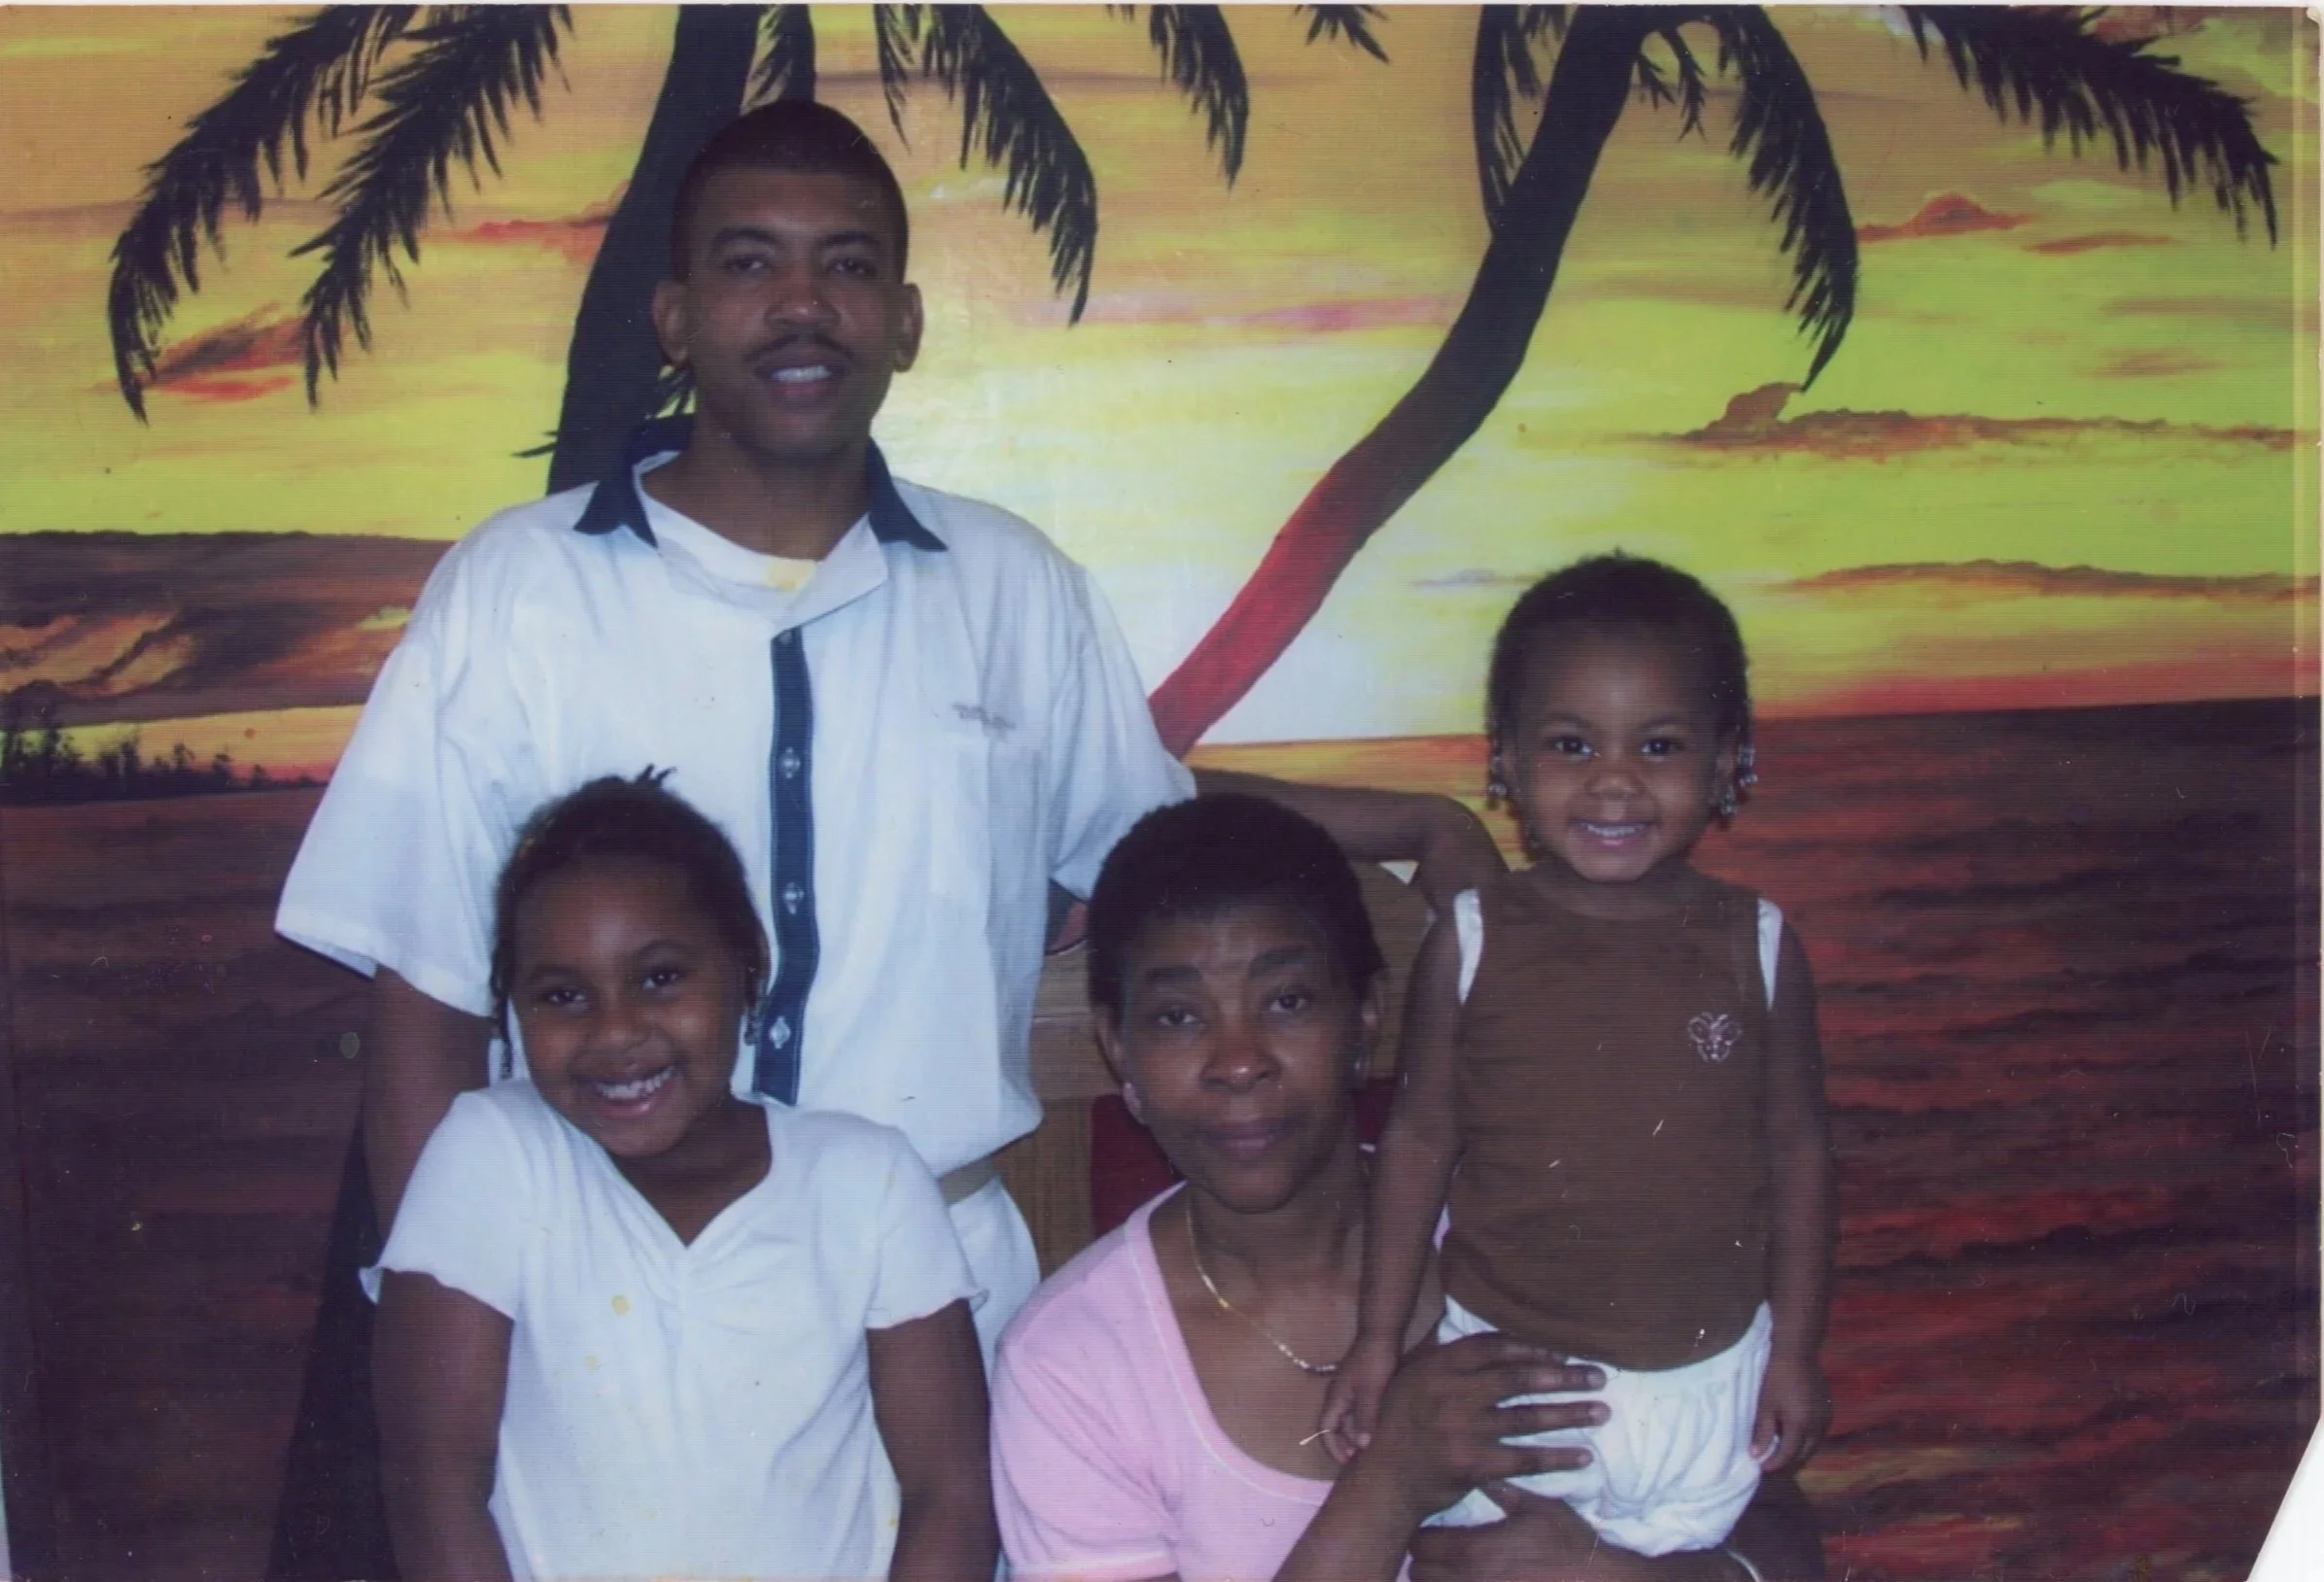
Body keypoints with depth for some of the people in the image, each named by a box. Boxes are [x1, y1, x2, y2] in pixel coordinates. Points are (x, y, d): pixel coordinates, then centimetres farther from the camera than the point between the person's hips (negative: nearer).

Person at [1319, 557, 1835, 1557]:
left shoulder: (1755, 948, -8)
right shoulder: (1472, 945, -10)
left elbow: (1797, 1148, 0)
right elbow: (1420, 1140, -3)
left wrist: (1794, 1352, 3)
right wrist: (1378, 1340, -2)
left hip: (1704, 1388, 1)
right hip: (1503, 1372, 0)